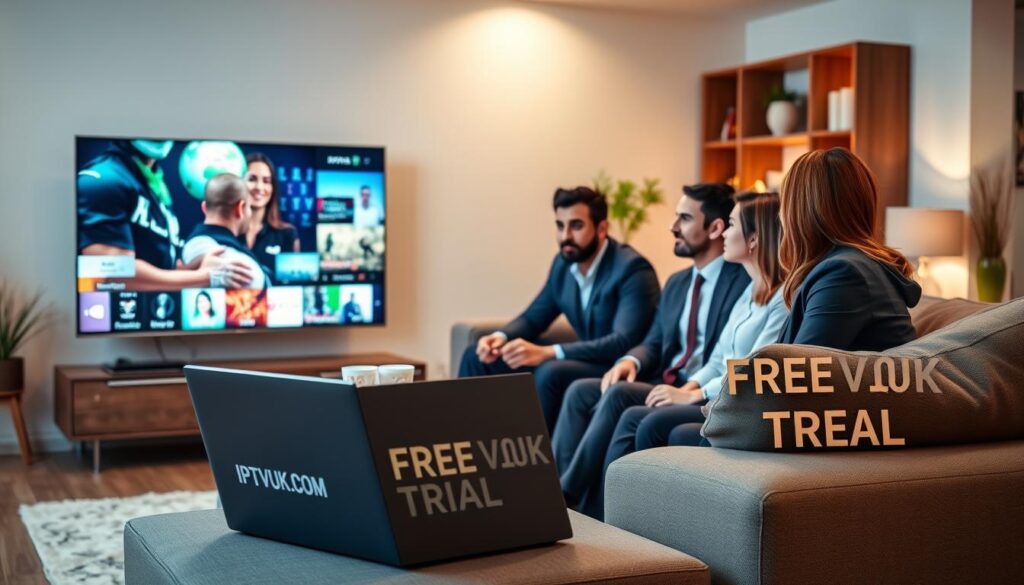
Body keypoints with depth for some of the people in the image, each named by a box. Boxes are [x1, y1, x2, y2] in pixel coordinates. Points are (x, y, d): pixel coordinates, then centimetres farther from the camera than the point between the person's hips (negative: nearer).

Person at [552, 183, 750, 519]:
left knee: (620, 394, -29)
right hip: (665, 385, 8)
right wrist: (631, 361, -3)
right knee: (581, 391, -12)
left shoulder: (746, 281, -7)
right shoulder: (676, 283, 21)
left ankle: (570, 498, -21)